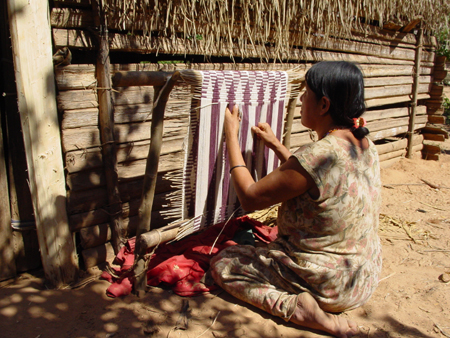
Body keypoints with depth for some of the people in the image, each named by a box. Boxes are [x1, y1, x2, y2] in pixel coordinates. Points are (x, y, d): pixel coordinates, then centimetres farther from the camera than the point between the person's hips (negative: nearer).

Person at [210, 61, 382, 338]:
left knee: (222, 263, 4)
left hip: (328, 286, -9)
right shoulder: (366, 146, -3)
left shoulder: (317, 156, -30)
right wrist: (276, 145, 15)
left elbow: (250, 198, -19)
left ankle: (297, 307, -10)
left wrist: (231, 135, -11)